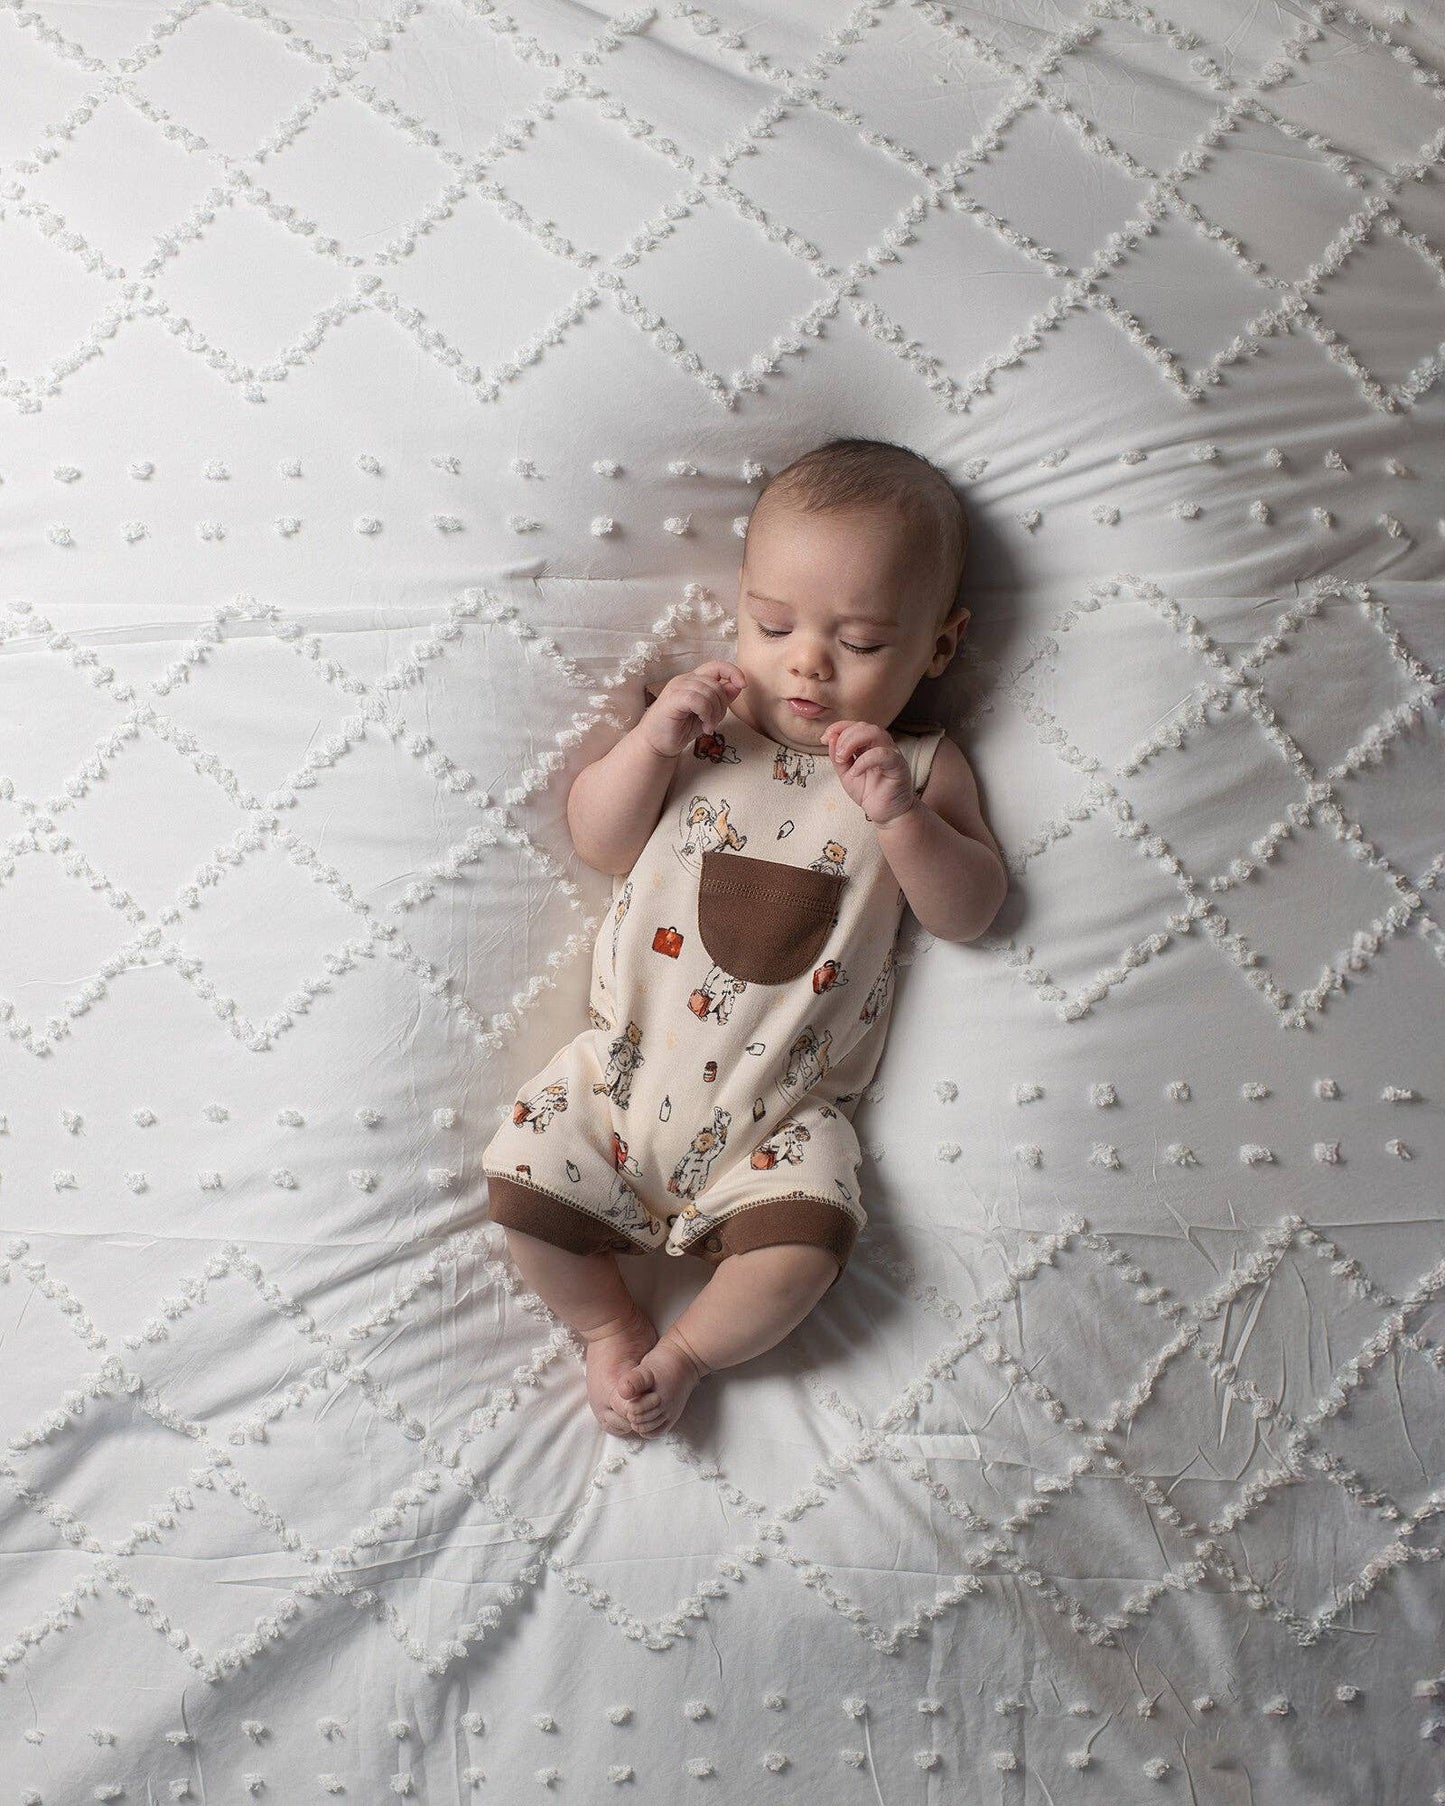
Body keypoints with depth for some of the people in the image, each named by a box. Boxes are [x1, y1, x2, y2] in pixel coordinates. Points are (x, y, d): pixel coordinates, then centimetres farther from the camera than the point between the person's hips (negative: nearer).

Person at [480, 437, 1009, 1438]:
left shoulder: (922, 766, 1)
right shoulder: (702, 722, 3)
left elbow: (969, 912, -7)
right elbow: (598, 841, 2)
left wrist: (900, 816, -23)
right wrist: (649, 742, -15)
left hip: (782, 1110, -1)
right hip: (629, 1063, 2)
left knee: (801, 1251, -21)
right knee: (524, 1188, -8)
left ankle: (679, 1355, 9)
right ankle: (609, 1320, 21)